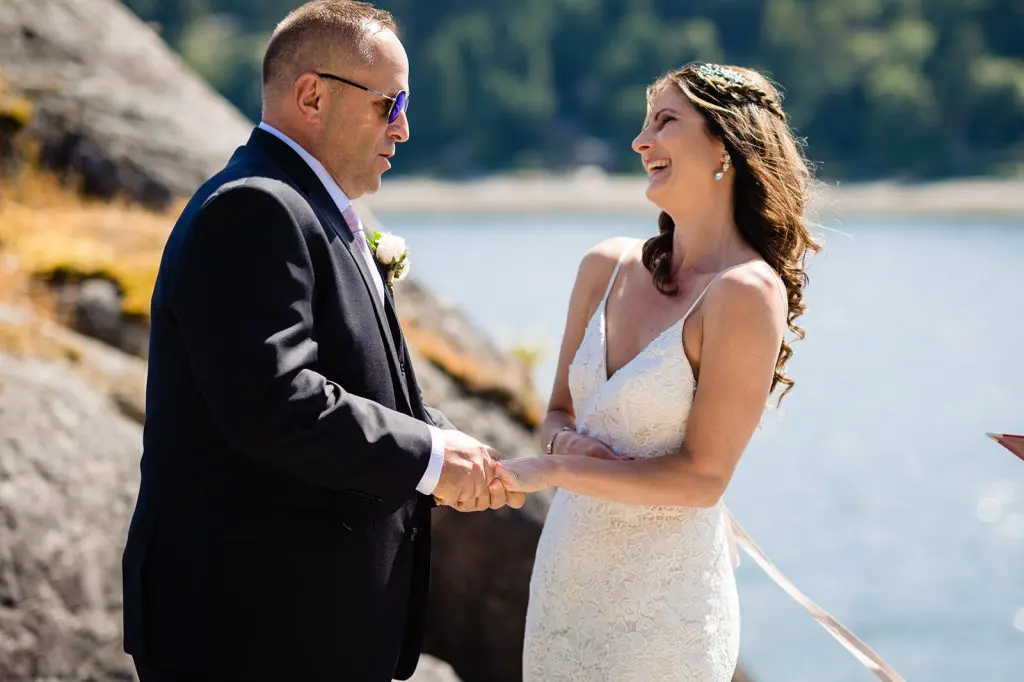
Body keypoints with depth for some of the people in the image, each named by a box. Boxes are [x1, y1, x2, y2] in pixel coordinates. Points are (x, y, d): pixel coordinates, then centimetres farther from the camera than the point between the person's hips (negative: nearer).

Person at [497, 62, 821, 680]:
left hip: (663, 598, -6)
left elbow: (703, 477, -15)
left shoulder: (747, 292, -15)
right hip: (568, 574, 6)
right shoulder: (607, 268, 5)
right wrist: (569, 441, -9)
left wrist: (552, 471, -15)